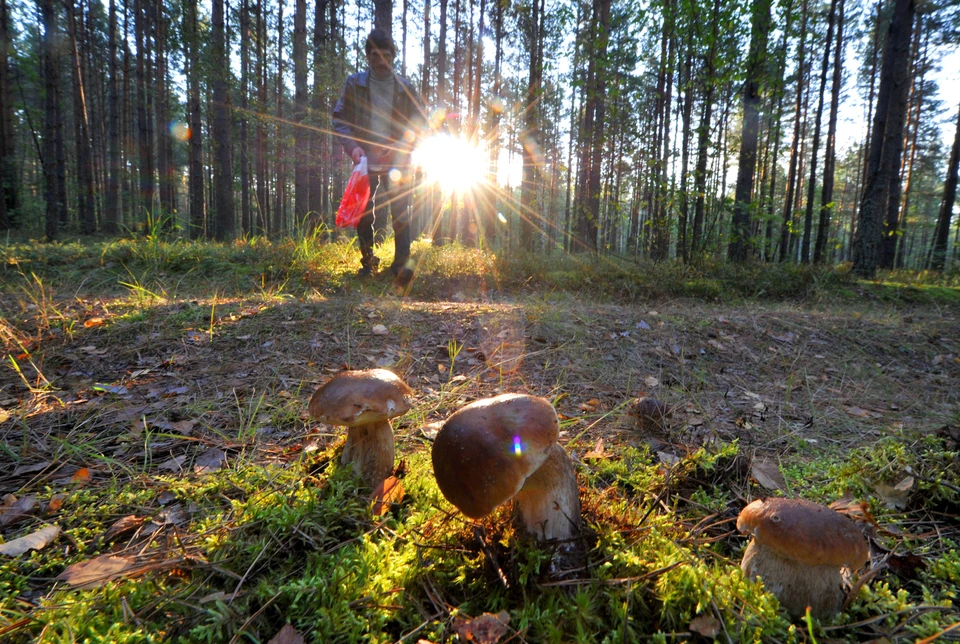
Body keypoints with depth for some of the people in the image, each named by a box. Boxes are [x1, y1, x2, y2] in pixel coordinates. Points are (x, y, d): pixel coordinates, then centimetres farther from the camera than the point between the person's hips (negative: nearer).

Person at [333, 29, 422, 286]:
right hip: (366, 159, 1)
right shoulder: (355, 84, 5)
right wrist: (353, 147, -11)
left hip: (398, 161, 0)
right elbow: (340, 119, 6)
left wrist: (400, 145, -9)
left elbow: (418, 123, 8)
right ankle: (367, 260, 18)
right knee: (363, 213, 2)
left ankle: (401, 264, -10)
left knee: (400, 212, -10)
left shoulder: (405, 87, 7)